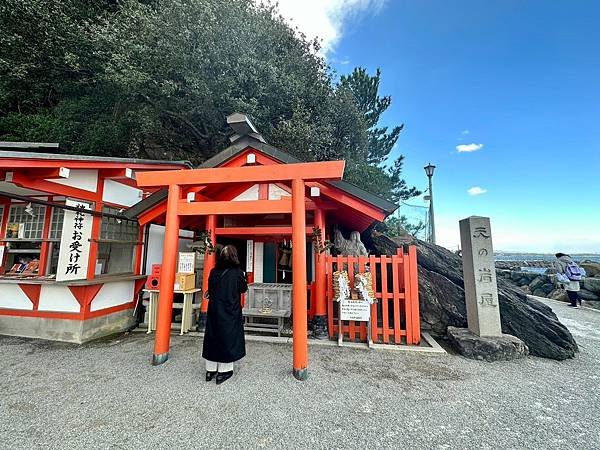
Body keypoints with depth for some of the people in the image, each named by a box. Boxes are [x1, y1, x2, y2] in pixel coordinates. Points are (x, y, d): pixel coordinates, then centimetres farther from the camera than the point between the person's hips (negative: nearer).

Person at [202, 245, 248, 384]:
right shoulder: (237, 273, -16)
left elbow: (210, 290, 7)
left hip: (214, 311, 4)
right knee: (228, 339, 9)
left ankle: (210, 370, 29)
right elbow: (243, 289, -1)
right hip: (231, 313, -4)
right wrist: (243, 278, 13)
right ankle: (223, 372, 19)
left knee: (212, 338, 16)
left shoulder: (213, 272, -4)